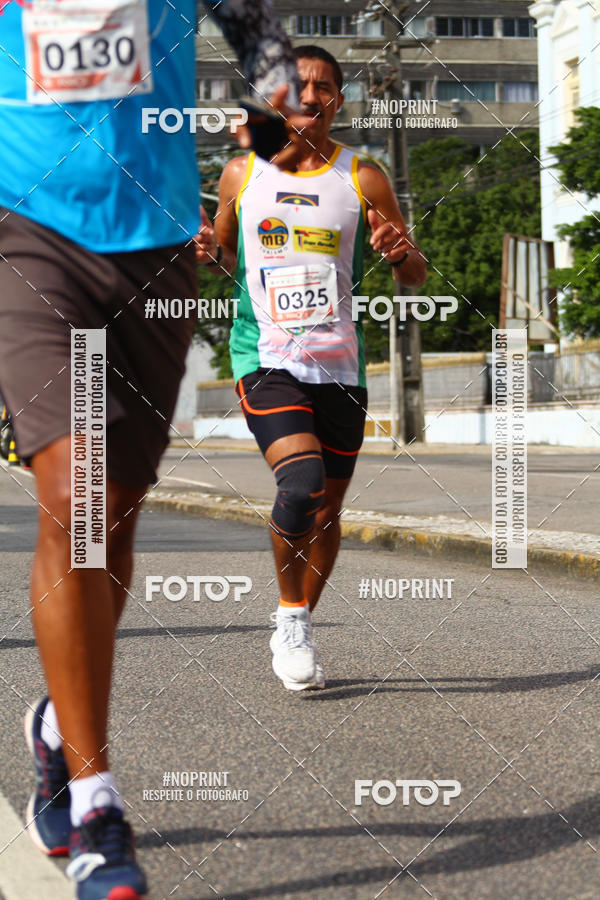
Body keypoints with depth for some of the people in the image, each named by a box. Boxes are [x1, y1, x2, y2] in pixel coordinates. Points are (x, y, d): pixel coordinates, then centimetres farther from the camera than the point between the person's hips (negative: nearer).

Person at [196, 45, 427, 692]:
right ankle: (290, 616, -3)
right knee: (301, 482, -25)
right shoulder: (241, 173, 5)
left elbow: (418, 276, 8)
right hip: (266, 357, -2)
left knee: (327, 511, 9)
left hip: (339, 365, 2)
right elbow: (226, 256, 19)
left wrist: (399, 254, -14)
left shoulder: (362, 179, 4)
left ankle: (296, 631, 30)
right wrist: (210, 254, -4)